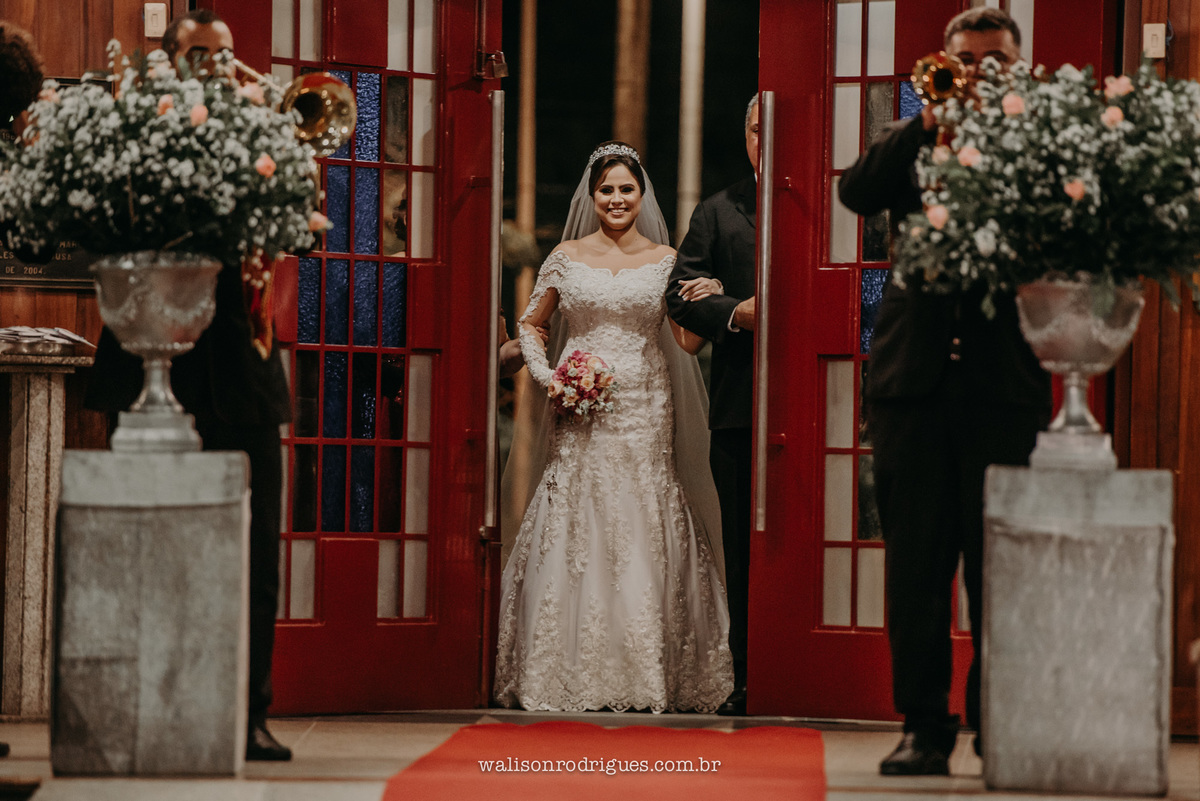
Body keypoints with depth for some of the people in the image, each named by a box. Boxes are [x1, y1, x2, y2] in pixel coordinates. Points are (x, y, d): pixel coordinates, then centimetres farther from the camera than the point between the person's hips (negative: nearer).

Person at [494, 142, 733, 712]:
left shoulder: (664, 260, 7)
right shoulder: (567, 257, 7)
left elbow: (687, 344, 4)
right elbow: (529, 325, 15)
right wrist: (547, 377, -1)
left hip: (644, 413, 0)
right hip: (581, 411, 0)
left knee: (643, 540, -2)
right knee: (574, 534, -4)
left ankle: (645, 676, 2)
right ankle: (572, 675, 1)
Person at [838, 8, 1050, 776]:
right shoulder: (913, 144, 14)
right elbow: (858, 191, -5)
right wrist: (930, 122, -12)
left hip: (1006, 387, -2)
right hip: (917, 376, 2)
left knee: (1002, 569, -1)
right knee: (916, 567, 2)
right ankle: (925, 728, 7)